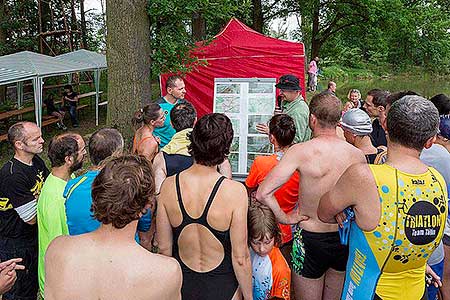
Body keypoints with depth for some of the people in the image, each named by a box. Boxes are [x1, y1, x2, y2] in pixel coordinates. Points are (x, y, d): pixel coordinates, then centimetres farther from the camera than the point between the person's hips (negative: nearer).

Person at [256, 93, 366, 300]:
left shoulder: (301, 151, -21)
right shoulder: (357, 155, -8)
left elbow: (263, 193, -25)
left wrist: (285, 218, -12)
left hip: (311, 239, -4)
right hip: (345, 241, 4)